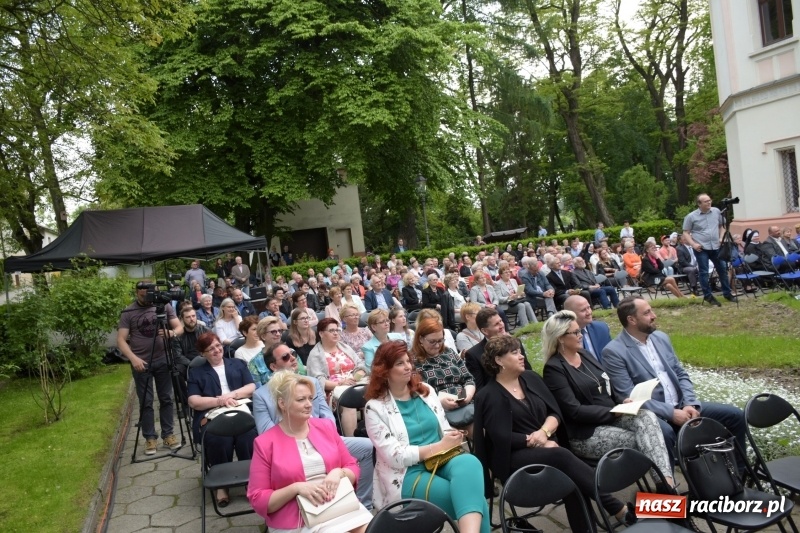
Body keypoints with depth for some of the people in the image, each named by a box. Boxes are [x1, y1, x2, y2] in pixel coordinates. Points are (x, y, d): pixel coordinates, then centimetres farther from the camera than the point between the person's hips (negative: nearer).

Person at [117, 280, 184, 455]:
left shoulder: (165, 306, 0)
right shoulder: (128, 313, -4)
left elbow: (180, 328, 0)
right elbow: (121, 339, -7)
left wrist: (171, 333, -24)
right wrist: (133, 358, -22)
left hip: (163, 360, 2)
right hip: (141, 363, -1)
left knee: (166, 399, 8)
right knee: (145, 402, 5)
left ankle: (168, 434, 19)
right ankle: (150, 438, 15)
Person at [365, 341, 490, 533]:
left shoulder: (426, 390, 14)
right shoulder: (376, 407, -3)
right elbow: (395, 456, -10)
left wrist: (452, 438, -9)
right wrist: (439, 446, -13)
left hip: (442, 461, 5)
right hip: (408, 474, -4)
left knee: (469, 463, -36)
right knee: (472, 498, -31)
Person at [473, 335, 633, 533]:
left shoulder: (530, 378, 12)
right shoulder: (489, 396, -5)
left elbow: (555, 412, 8)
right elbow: (502, 438, -13)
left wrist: (544, 432, -12)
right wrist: (535, 442, -15)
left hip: (548, 446, 5)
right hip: (514, 457, -5)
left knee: (571, 479, -28)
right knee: (562, 457, -31)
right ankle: (618, 509, -27)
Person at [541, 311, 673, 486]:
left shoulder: (583, 354, 12)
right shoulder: (554, 369, -13)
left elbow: (606, 387, 16)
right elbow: (575, 411, -18)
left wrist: (623, 401, -6)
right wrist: (614, 412, -18)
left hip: (610, 417, 7)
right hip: (586, 433, -7)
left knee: (647, 417, -22)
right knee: (641, 441, -22)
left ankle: (666, 479, -31)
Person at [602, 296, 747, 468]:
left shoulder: (661, 337, 10)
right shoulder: (613, 352, -13)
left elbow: (681, 375, 12)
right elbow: (630, 397, -18)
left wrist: (690, 404, -6)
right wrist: (671, 413, -20)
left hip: (681, 406, 7)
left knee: (735, 415, 0)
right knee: (665, 433, -39)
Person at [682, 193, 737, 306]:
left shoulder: (716, 212, 5)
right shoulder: (691, 216, -7)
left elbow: (722, 226, 18)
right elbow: (686, 233, -3)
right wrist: (693, 244, -15)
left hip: (716, 247, 4)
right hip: (701, 248, -4)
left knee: (723, 269, 10)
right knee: (704, 272, -1)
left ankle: (727, 293, 24)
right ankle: (708, 296, 9)